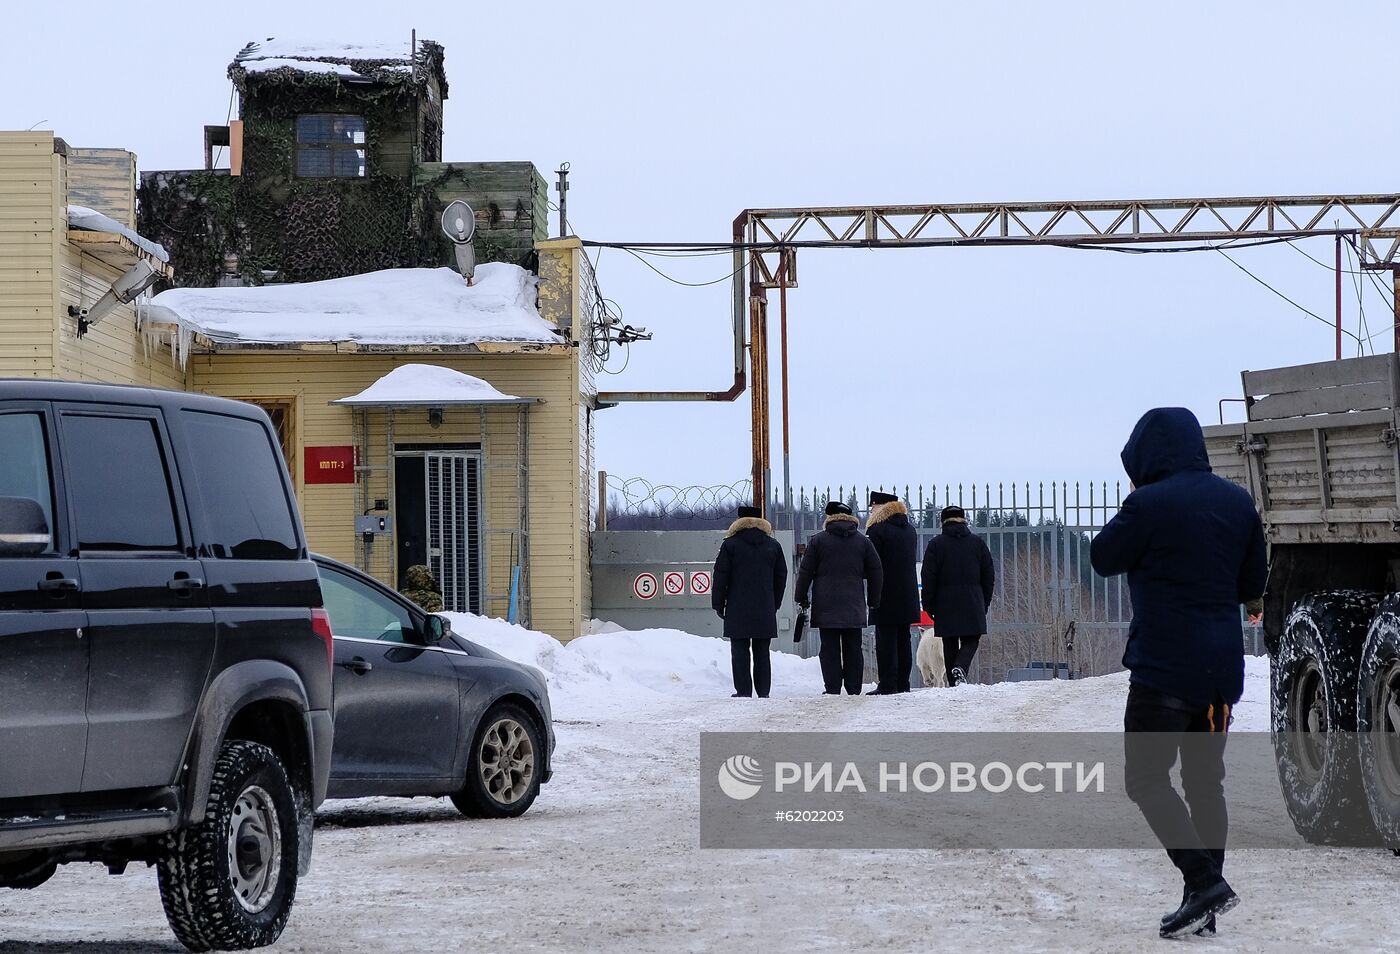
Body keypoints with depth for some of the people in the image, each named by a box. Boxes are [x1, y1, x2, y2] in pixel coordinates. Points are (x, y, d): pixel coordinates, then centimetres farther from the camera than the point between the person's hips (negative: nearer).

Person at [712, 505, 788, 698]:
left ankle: (743, 691, -4)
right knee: (762, 653, 7)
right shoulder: (773, 545, 9)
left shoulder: (730, 544, -2)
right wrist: (775, 604, 21)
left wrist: (718, 604, 5)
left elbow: (720, 576, -2)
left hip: (738, 610, -3)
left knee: (740, 651, 0)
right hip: (765, 611, 3)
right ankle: (763, 691, 5)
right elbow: (781, 577, 14)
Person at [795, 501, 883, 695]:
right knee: (853, 649, 6)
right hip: (854, 606, 2)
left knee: (829, 649, 0)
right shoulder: (863, 542, 7)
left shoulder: (818, 541, 0)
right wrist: (874, 601, 16)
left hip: (826, 606, -2)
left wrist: (802, 598, 8)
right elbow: (876, 572, 9)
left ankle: (833, 689, -5)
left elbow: (805, 572, 0)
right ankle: (854, 690, 5)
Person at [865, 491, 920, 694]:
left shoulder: (877, 530, -10)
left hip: (886, 594, -7)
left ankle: (887, 685, -8)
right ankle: (903, 683, 11)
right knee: (903, 639, 10)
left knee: (886, 639, -5)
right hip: (908, 594, 7)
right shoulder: (910, 530, 13)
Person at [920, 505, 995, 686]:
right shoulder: (977, 543, 6)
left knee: (950, 644, 6)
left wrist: (929, 606, 4)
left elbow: (929, 578, -3)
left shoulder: (936, 544, 0)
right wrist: (985, 603, 18)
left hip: (946, 604, -1)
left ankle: (954, 683, 3)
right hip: (973, 604, 1)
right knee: (971, 641, 5)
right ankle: (960, 668, -22)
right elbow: (989, 576, 10)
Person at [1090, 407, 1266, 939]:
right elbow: (1252, 582, 13)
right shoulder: (1236, 502, 7)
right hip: (1222, 668, 7)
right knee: (1205, 780, 13)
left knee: (1146, 778, -1)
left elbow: (1104, 559, -1)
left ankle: (1204, 880, -15)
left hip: (1164, 665, -7)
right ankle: (1204, 901, 13)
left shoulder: (1149, 505, -15)